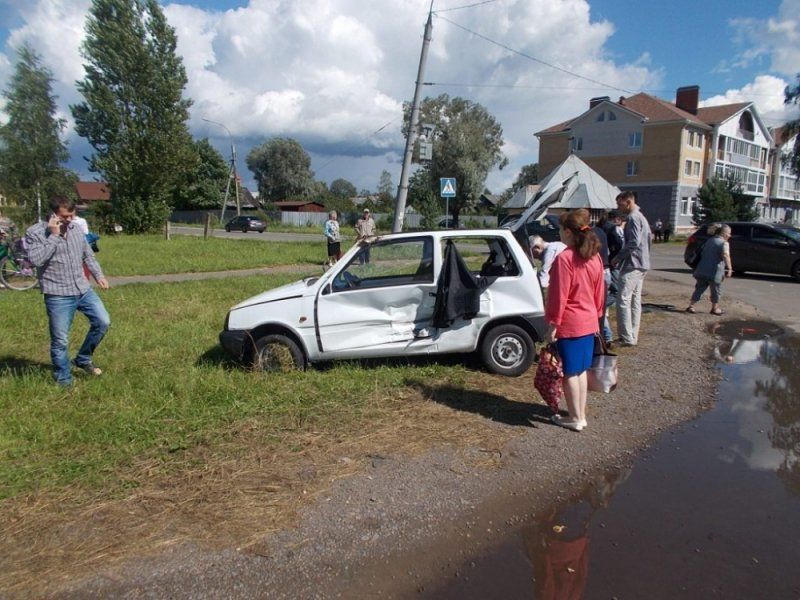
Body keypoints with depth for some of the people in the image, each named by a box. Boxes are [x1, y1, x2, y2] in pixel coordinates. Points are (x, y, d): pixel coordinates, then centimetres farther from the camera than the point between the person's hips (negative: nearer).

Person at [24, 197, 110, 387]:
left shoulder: (76, 229, 8)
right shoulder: (35, 233, -8)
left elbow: (88, 255, 18)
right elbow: (36, 260, -22)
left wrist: (98, 275, 7)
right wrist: (54, 236, -21)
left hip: (83, 290, 5)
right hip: (58, 295, -5)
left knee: (103, 322, 3)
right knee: (60, 341, 2)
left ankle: (83, 359, 23)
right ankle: (64, 380, 17)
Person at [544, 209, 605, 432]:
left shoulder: (565, 258, -18)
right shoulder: (595, 257, 5)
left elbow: (559, 296, -17)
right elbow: (599, 292, 11)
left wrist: (553, 323, -11)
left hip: (569, 324, -7)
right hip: (589, 322, 7)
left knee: (570, 372, 5)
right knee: (581, 370, 17)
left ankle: (575, 419, 14)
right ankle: (581, 415, 26)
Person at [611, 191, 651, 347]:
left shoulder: (633, 218, -13)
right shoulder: (641, 217, 20)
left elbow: (634, 242, -22)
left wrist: (618, 257, -12)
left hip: (632, 265, -11)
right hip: (641, 265, 11)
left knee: (623, 300, -10)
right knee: (635, 300, 12)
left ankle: (627, 338, -10)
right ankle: (633, 336, 16)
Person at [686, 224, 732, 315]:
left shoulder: (709, 240, 15)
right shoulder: (724, 243, -9)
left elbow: (702, 253, 26)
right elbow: (725, 255, -26)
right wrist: (729, 268, -30)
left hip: (701, 270, 7)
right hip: (714, 271, -6)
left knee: (699, 288, 12)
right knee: (716, 290, 10)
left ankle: (691, 306, 9)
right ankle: (715, 308, 21)